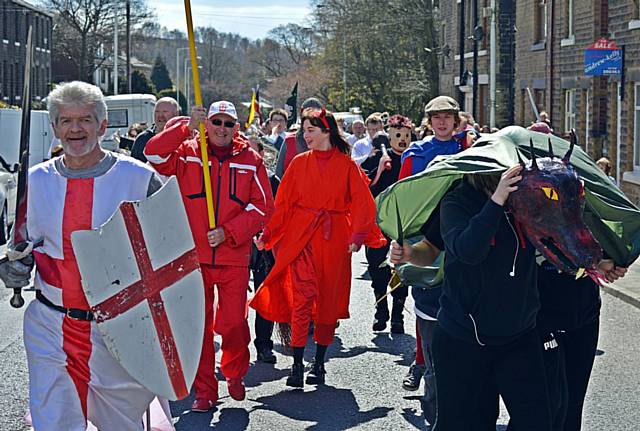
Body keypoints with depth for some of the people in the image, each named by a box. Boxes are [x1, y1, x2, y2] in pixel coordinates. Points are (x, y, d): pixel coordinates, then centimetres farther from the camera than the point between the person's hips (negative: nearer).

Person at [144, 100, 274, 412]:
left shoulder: (250, 160, 5)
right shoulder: (187, 153, 4)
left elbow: (262, 206, 2)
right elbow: (153, 155, -12)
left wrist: (228, 232, -9)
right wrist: (187, 128, -18)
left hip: (234, 257, 0)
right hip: (194, 255, 0)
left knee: (233, 323, 0)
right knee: (198, 325, 4)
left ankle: (235, 373, 29)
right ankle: (205, 391, 15)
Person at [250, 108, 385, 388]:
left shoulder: (346, 165, 3)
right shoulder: (299, 163, 7)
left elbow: (362, 203, -1)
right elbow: (283, 203, 7)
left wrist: (358, 235, -14)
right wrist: (267, 234, -1)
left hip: (334, 238, 0)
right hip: (301, 236, 0)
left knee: (328, 301, 5)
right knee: (302, 297, -11)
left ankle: (319, 363, 17)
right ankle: (297, 366, -10)